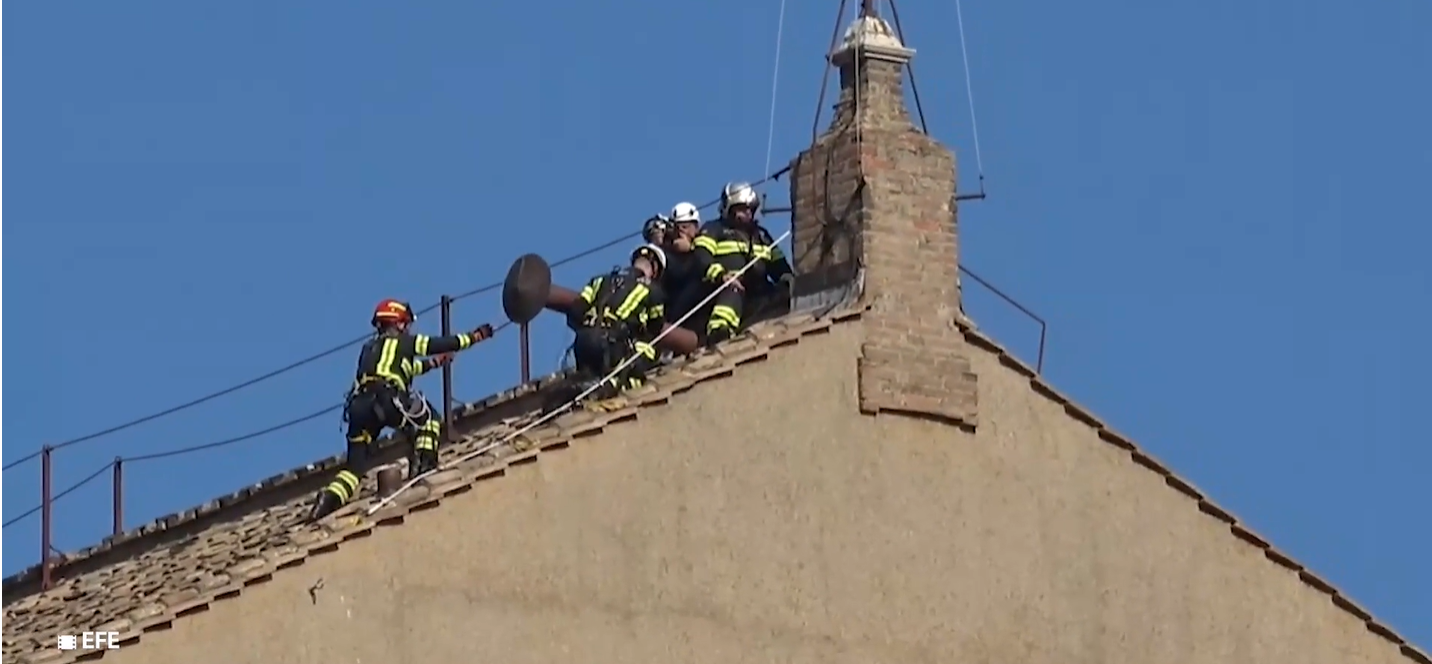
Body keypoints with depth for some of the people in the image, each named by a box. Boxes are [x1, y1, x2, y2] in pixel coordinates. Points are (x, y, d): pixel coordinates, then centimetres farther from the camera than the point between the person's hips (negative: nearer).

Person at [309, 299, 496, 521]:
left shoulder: (370, 347, 34)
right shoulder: (404, 342, 17)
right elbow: (439, 345, 21)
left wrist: (433, 362, 52)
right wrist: (474, 336, 33)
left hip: (360, 405, 5)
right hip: (388, 398, -5)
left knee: (357, 462, 10)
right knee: (428, 421, 18)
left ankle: (329, 499, -11)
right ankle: (423, 462, -3)